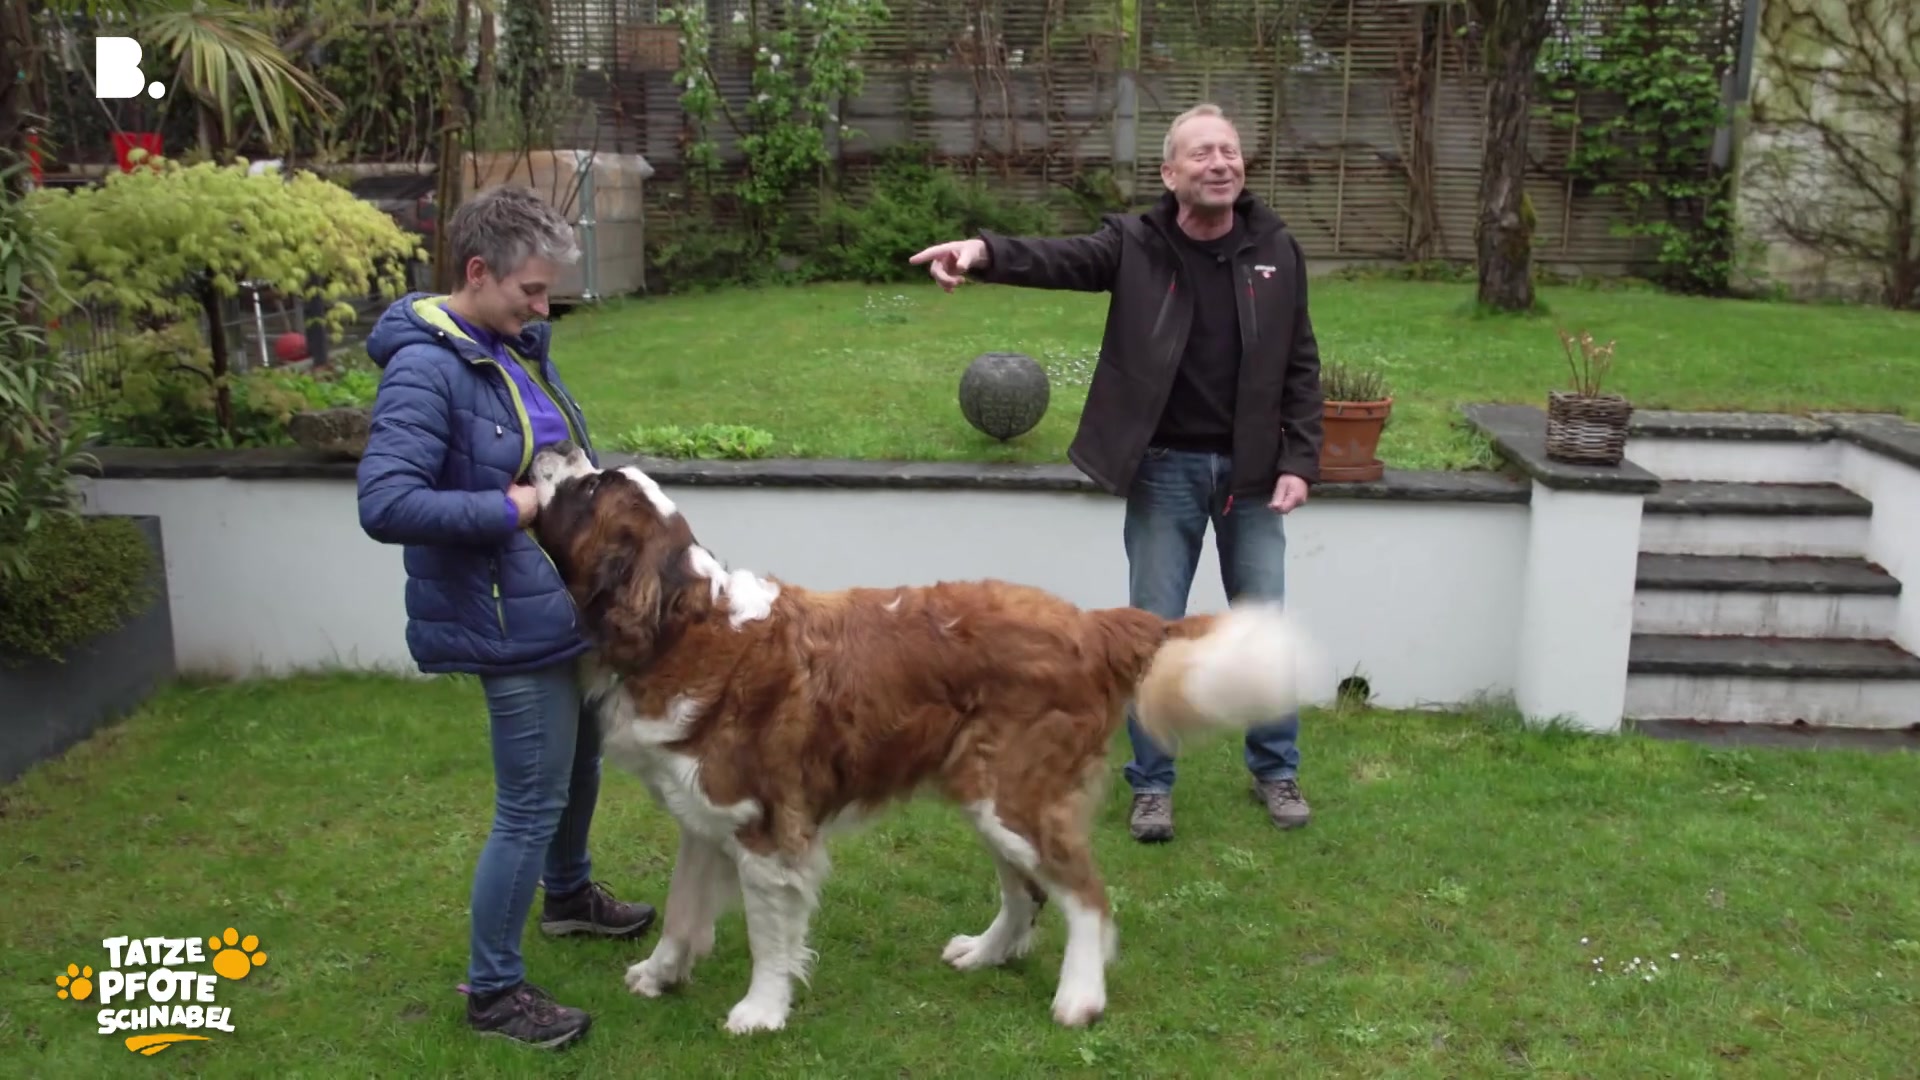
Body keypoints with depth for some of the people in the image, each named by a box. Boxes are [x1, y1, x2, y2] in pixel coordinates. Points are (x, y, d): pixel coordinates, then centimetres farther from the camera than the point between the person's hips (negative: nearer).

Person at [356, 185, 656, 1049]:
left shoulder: (521, 345, 4)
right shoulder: (425, 369, -21)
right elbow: (384, 504, -29)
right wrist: (508, 508, -27)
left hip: (570, 605, 9)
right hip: (511, 623, -9)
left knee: (581, 757, 26)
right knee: (532, 802, -1)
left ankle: (568, 893, 51)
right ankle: (493, 990, 17)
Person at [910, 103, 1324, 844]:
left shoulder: (1276, 251, 0)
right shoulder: (1136, 245, -6)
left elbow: (1300, 367, 4)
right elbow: (1059, 258, -23)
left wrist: (1298, 461, -4)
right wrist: (987, 251, -44)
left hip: (1251, 470, 2)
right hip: (1166, 469, -1)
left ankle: (1276, 770, 31)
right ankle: (1150, 783, 22)